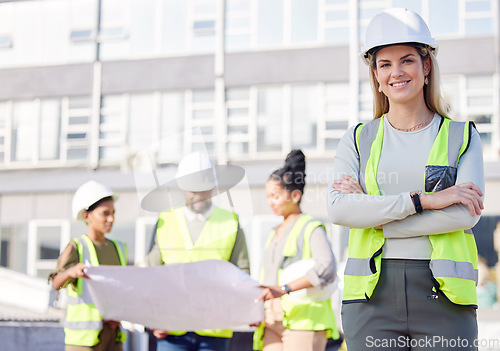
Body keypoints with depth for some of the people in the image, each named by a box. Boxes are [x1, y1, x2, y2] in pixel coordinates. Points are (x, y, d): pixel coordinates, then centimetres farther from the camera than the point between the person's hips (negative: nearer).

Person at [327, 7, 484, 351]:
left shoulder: (462, 136, 9)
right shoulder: (358, 139, 13)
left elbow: (466, 213, -7)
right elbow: (339, 208, -4)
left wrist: (371, 210, -8)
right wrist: (422, 200, -13)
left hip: (443, 296, -1)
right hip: (372, 295, 1)